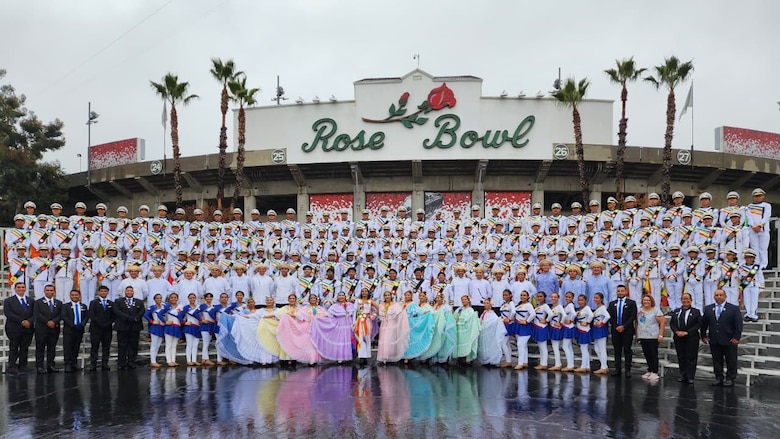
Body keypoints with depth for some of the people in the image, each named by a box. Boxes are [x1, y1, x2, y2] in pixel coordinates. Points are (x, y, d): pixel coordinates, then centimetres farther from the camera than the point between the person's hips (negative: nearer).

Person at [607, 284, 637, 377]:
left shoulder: (631, 303, 2)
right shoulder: (612, 304, 11)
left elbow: (633, 316, -6)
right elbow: (610, 317, 6)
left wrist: (623, 326, -12)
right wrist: (616, 327, -7)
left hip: (627, 331, -3)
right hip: (615, 330, 3)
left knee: (627, 351, -1)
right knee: (617, 351, 6)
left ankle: (628, 370, 2)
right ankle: (617, 369, 10)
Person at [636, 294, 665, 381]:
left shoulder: (656, 310, -4)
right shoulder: (639, 311, 13)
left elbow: (663, 322, -8)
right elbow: (637, 323, 17)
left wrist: (660, 335, -13)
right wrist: (637, 334, 10)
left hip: (653, 337, -5)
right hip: (642, 337, 6)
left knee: (653, 354, -2)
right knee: (646, 355, 8)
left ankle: (655, 372, 2)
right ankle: (649, 371, 17)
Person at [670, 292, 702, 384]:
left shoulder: (696, 312, 0)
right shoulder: (676, 311, 12)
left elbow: (698, 324, -8)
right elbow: (672, 323, 9)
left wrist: (687, 332, -15)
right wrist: (677, 332, -10)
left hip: (691, 338, -4)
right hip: (678, 338, 4)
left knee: (691, 358, -1)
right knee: (681, 357, 7)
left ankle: (690, 377, 6)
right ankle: (682, 376, 15)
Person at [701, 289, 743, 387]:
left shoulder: (734, 308, -1)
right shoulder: (708, 308, 9)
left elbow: (738, 325, -5)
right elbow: (703, 324, 13)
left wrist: (736, 337, -12)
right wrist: (703, 336, 6)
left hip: (729, 341, -3)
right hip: (714, 341, 3)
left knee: (731, 361, 4)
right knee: (716, 360, 8)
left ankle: (730, 378, 14)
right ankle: (719, 378, 17)